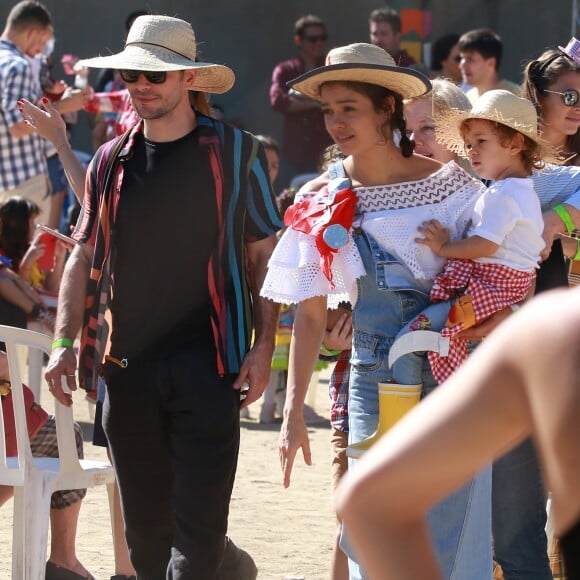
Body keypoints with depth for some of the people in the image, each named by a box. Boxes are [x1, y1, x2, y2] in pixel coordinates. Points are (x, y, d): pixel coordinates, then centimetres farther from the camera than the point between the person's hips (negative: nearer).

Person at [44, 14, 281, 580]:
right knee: (144, 529, 8)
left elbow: (265, 254, 3)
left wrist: (263, 347, -5)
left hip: (207, 363, -4)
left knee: (198, 518, -11)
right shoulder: (111, 162, 11)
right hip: (127, 364, 4)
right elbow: (83, 258, 15)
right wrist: (64, 343, 3)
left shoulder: (235, 153, 1)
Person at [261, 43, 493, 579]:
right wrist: (293, 411, 2)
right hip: (371, 383, 3)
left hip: (449, 379, -2)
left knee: (449, 530, -4)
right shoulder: (324, 202, 2)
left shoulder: (449, 186, -6)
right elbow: (311, 313, 6)